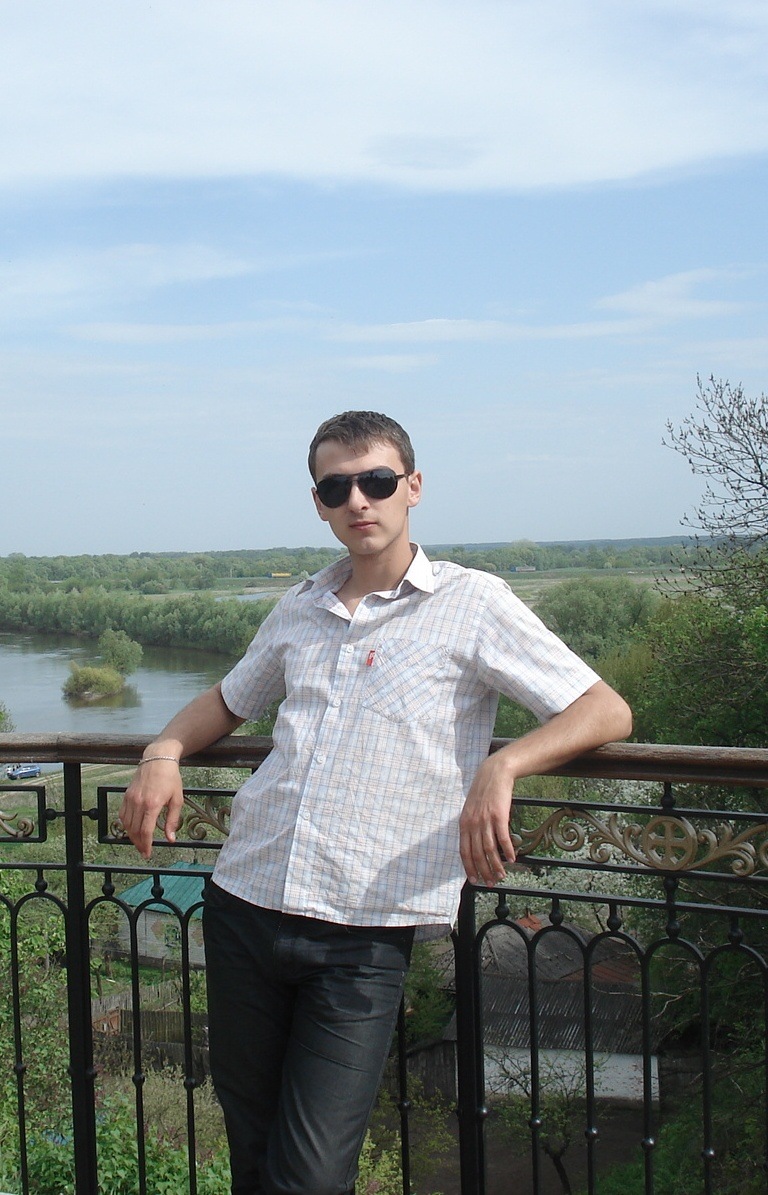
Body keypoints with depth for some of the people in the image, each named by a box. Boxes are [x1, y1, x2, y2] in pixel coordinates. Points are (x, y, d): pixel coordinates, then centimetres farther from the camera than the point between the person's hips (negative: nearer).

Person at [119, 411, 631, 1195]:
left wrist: (501, 766, -24)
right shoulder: (299, 610, 14)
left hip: (365, 933, -4)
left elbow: (606, 711, -6)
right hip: (245, 903, 5)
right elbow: (230, 701, 30)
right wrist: (165, 752, 9)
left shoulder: (471, 605, -2)